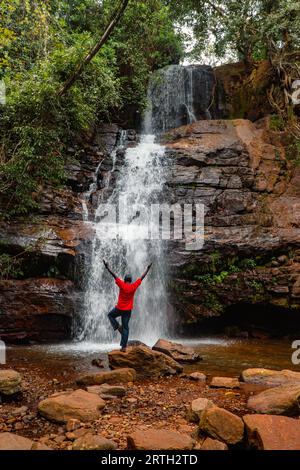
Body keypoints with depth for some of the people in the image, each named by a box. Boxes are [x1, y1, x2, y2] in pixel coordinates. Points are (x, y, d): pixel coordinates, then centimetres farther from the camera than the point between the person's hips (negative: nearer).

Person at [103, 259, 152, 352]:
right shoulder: (134, 286, -7)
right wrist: (148, 269, 11)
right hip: (128, 310, 2)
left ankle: (117, 326, 3)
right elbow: (142, 277, 2)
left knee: (110, 315, 27)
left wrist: (107, 267, -8)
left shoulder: (122, 285, -13)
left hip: (119, 308, -2)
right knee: (125, 328, 5)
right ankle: (124, 347, 1)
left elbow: (114, 275, -11)